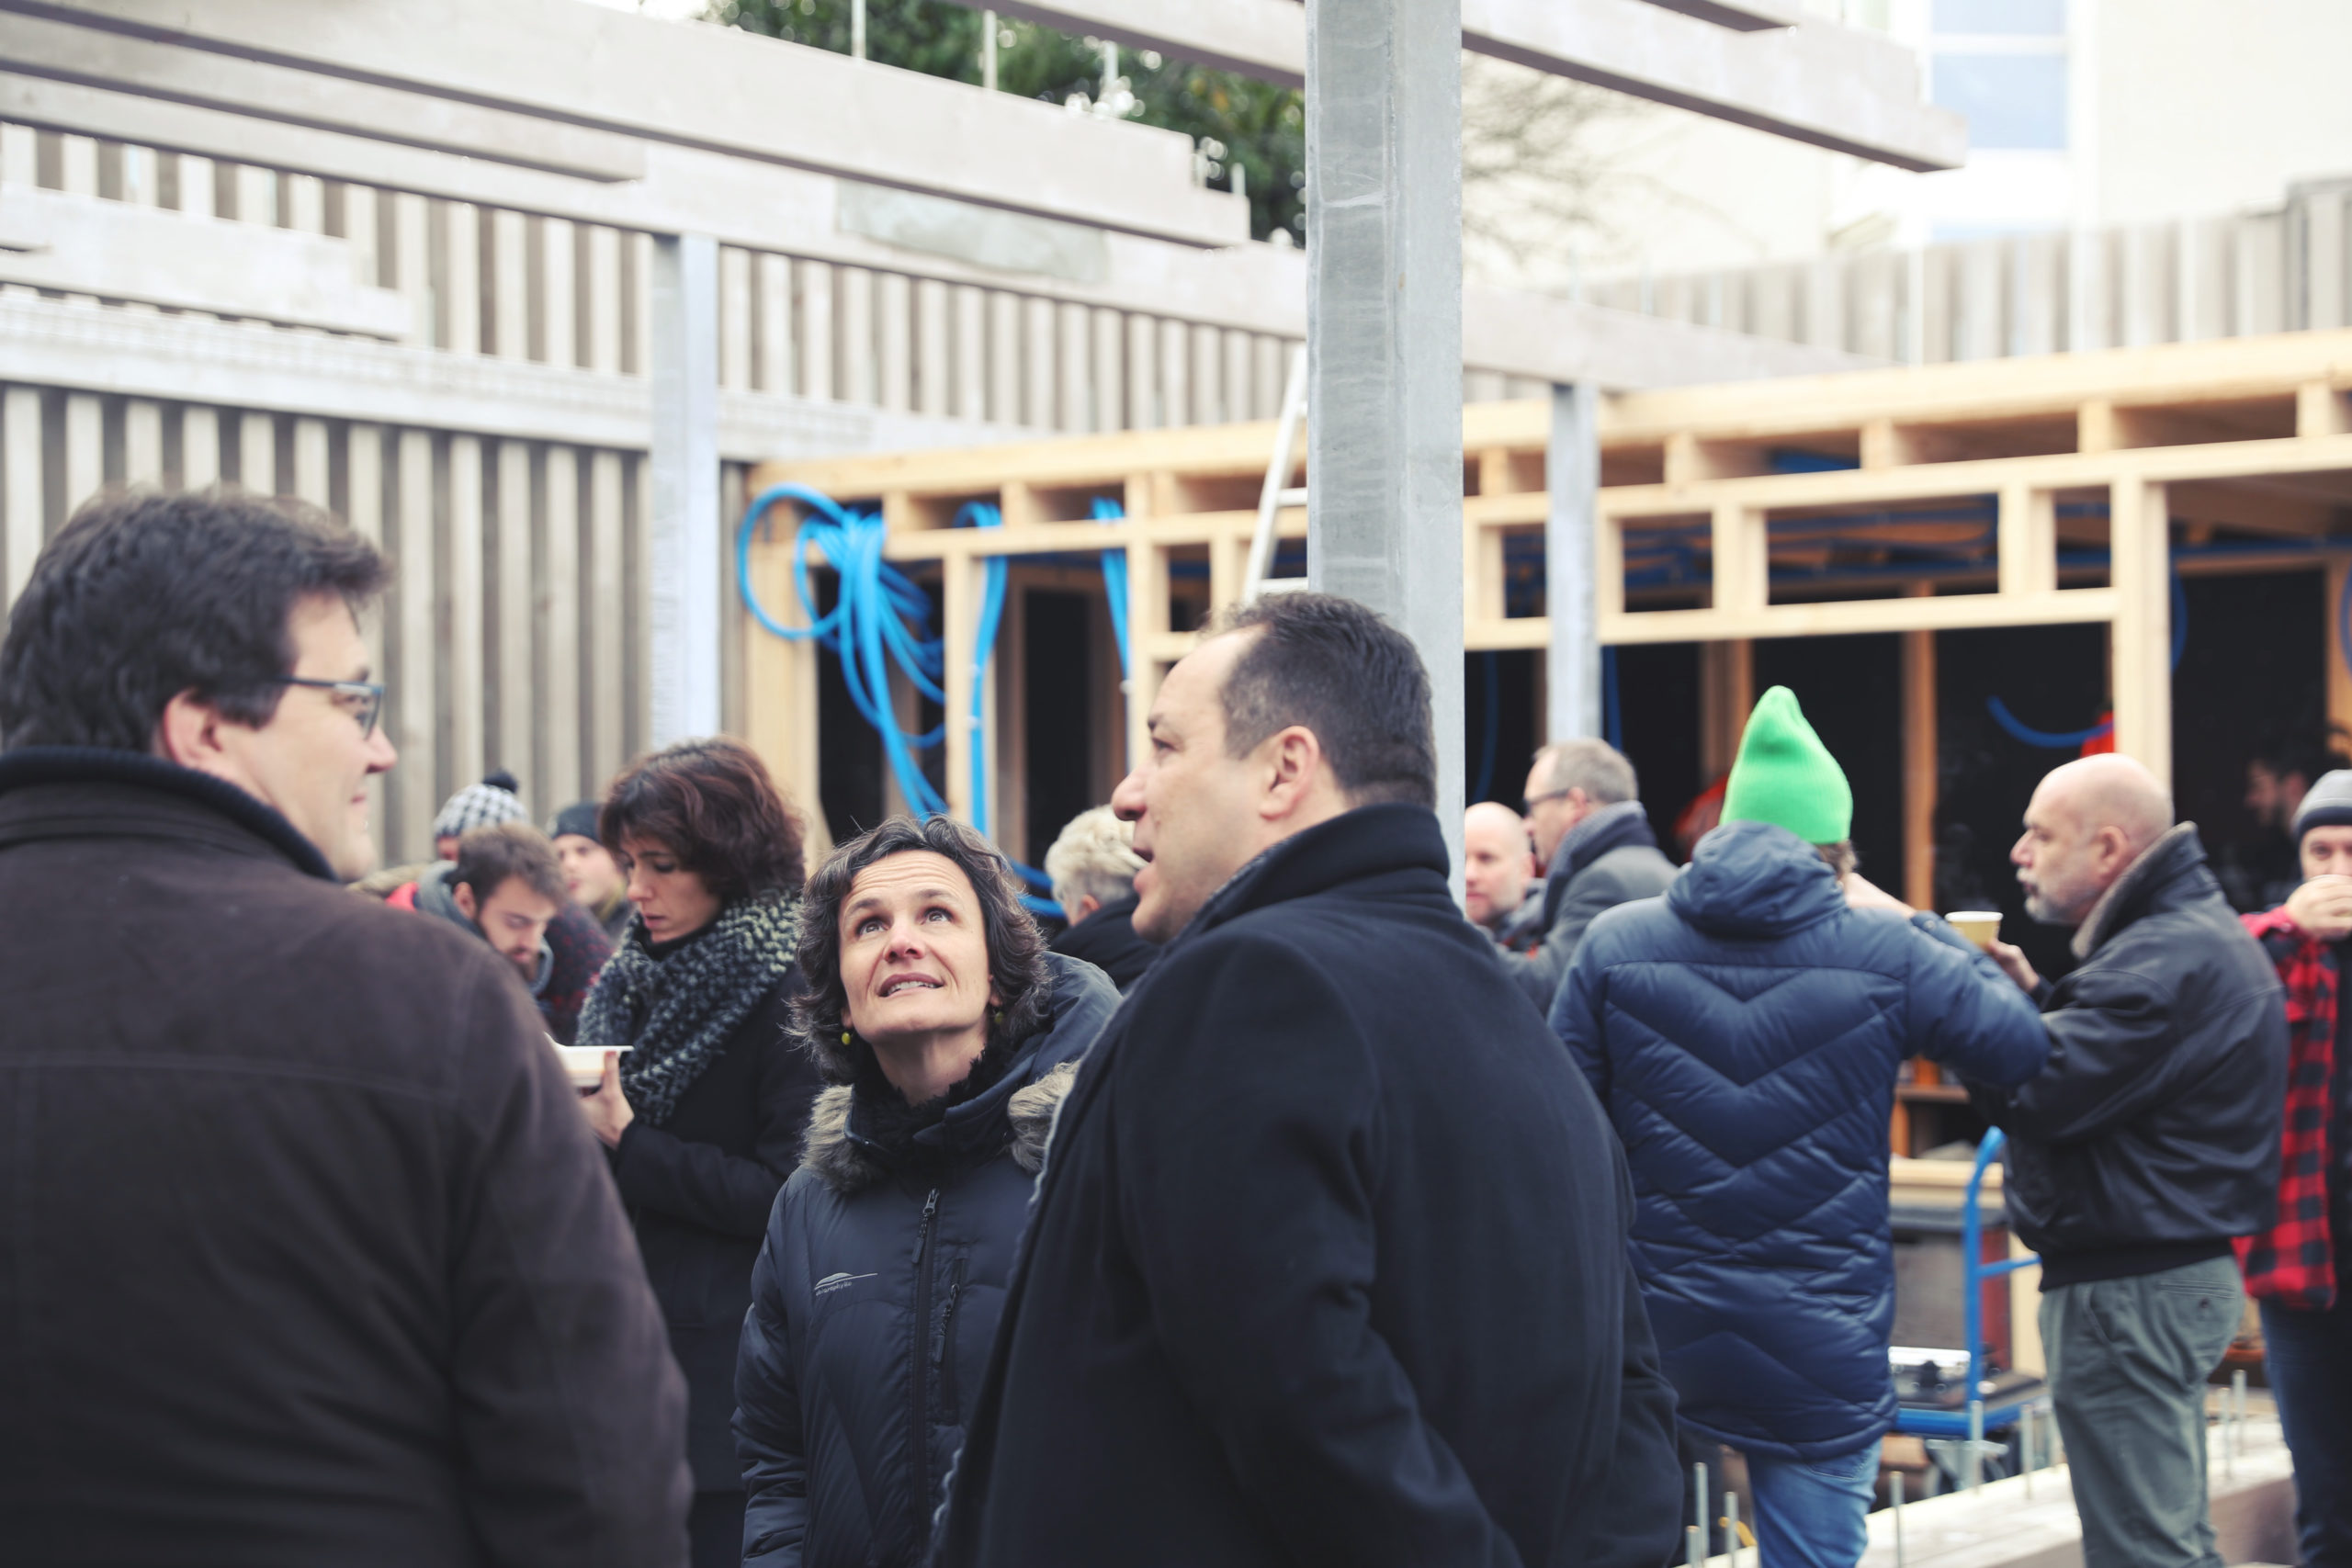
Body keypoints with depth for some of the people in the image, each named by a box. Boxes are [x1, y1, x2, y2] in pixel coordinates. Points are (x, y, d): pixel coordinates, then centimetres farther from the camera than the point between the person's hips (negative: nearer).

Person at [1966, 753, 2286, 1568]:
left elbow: (2036, 1093, -27)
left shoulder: (2169, 958, -20)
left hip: (2129, 1290, -11)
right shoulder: (2197, 935, 15)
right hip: (2177, 1272, 11)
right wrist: (2038, 997, 5)